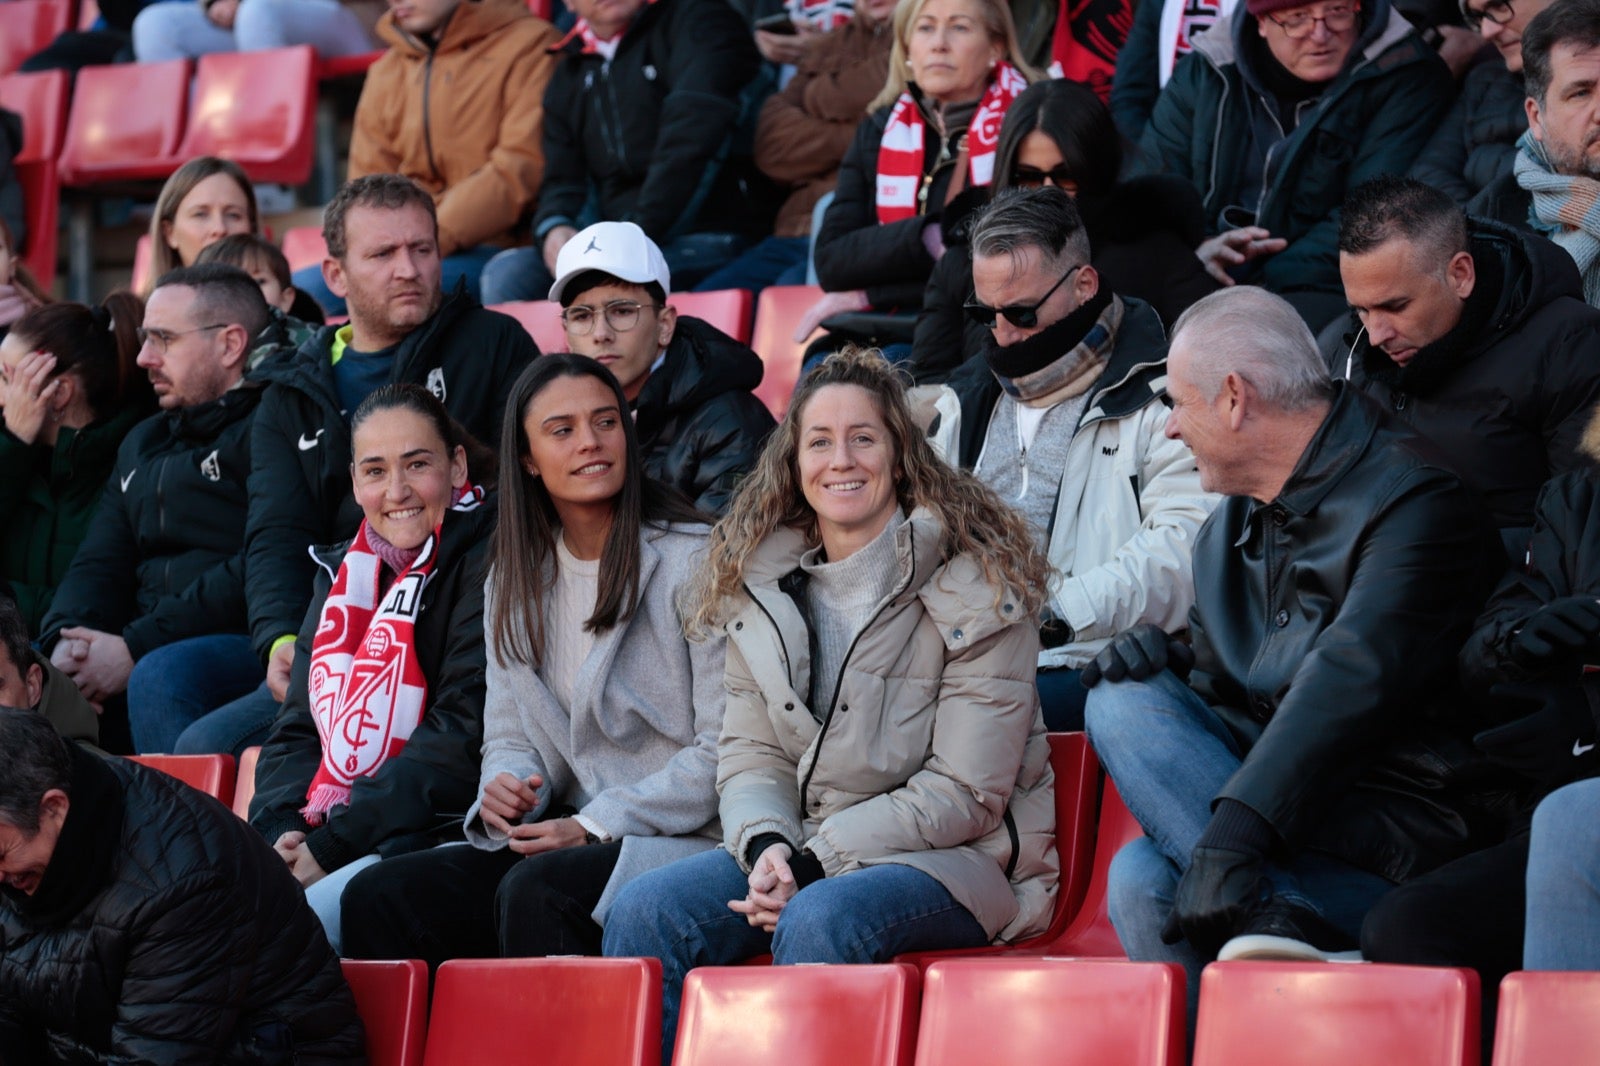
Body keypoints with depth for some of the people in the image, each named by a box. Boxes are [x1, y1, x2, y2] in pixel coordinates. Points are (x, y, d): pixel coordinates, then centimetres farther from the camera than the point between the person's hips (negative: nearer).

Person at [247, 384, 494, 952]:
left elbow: (463, 738, -12)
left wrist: (331, 846, -16)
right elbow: (297, 729, 17)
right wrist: (281, 833, -5)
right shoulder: (341, 572, 20)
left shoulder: (485, 561, -2)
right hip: (315, 840, 7)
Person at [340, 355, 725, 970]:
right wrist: (504, 790, -6)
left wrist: (597, 825, -15)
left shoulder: (694, 561, -5)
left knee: (535, 891, -35)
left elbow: (724, 751, -9)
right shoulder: (513, 583, 16)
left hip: (682, 839, -6)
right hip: (569, 839, 6)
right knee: (377, 895, -15)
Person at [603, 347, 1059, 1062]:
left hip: (953, 859, -5)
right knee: (645, 913, -20)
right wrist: (767, 845, -15)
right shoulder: (761, 582, 10)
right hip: (799, 848, 5)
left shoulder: (975, 583, -8)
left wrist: (815, 862, -19)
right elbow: (750, 755, 9)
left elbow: (964, 794, -12)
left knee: (820, 919, -36)